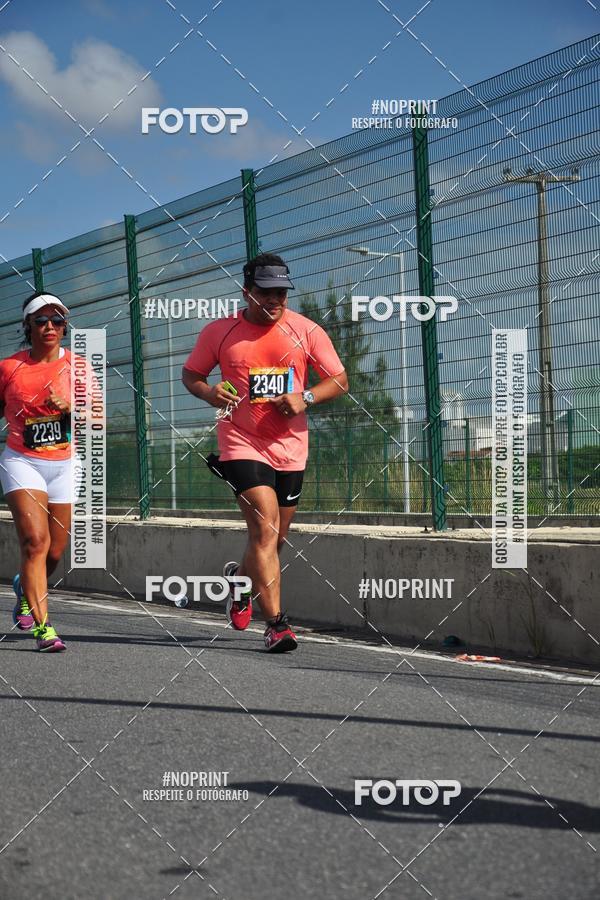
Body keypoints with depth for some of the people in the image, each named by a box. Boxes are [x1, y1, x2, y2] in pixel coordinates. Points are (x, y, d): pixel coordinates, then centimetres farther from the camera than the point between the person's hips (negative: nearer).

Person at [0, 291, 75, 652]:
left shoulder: (76, 365, 2)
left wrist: (68, 407, -17)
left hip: (64, 465, 3)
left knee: (55, 552, 6)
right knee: (35, 541, -20)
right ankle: (42, 626, -20)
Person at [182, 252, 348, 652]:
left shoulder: (306, 330, 0)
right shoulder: (219, 332, 0)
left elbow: (340, 381, 4)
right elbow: (190, 374, 12)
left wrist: (305, 398, -14)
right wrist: (209, 392, -10)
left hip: (290, 448, 3)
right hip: (242, 444, -3)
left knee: (275, 538, 13)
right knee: (265, 528, -18)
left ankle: (239, 578, 45)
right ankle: (276, 623, -15)